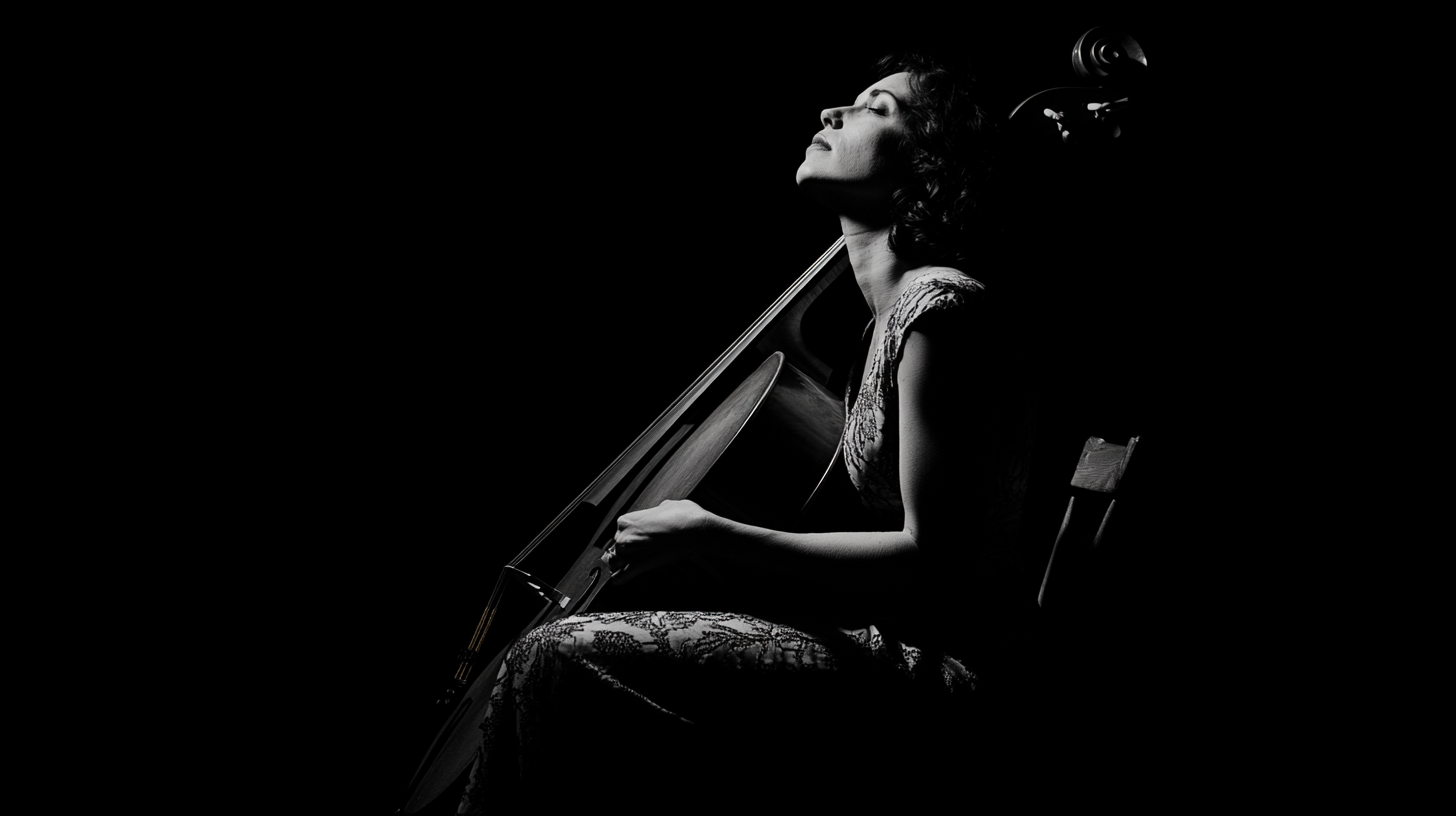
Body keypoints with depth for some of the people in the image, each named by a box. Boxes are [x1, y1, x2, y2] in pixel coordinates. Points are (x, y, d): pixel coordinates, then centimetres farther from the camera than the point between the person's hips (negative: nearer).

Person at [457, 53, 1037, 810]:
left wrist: (711, 534, -18)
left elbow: (932, 561, -21)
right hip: (886, 639, 10)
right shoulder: (887, 308, 12)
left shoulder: (939, 306, -18)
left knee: (557, 657, -18)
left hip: (926, 671, -10)